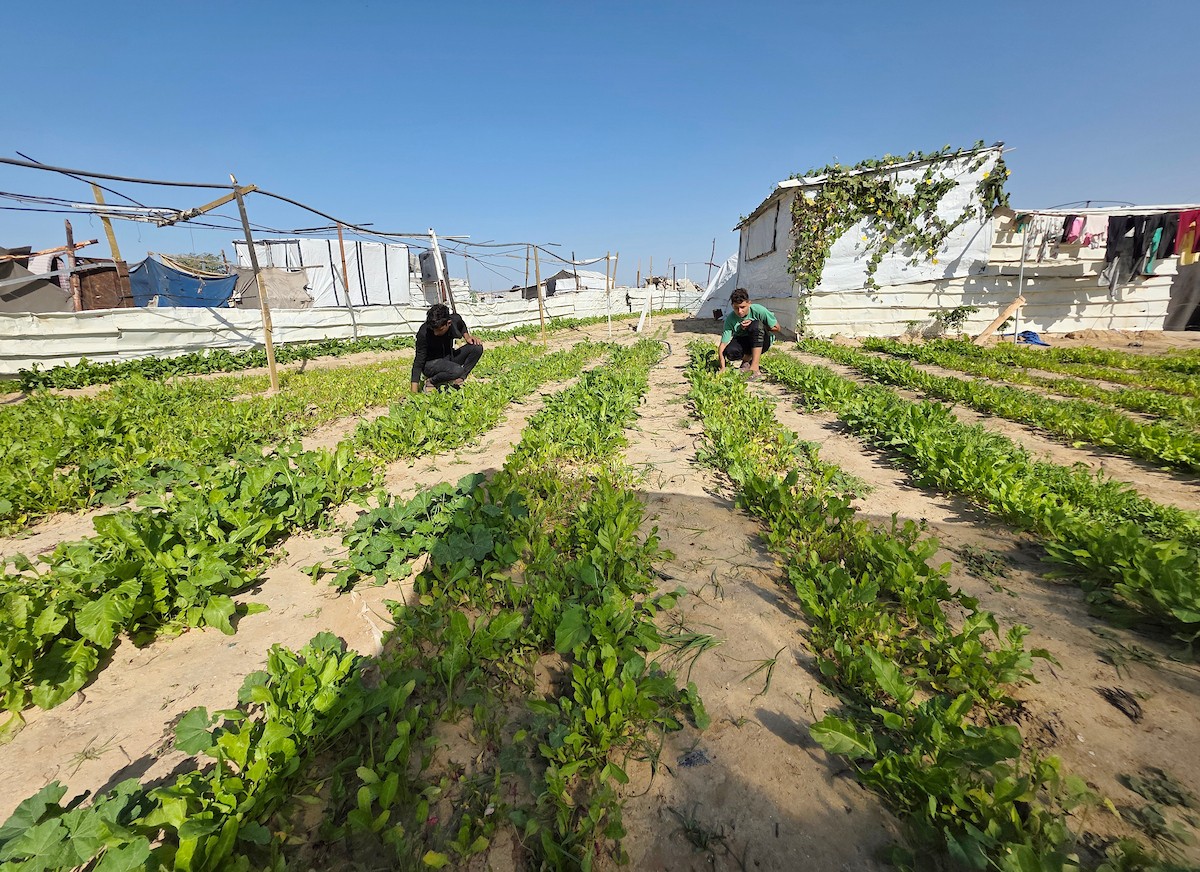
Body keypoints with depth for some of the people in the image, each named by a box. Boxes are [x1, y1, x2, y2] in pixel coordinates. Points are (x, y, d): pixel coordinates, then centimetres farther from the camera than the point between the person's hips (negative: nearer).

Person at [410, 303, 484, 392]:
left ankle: (460, 379, -6)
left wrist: (467, 336, -9)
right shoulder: (423, 333, -28)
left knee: (477, 348, -15)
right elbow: (419, 361, -22)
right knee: (457, 370, -36)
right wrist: (414, 391, -27)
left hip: (449, 358, 6)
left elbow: (462, 326, 13)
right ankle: (431, 381, -8)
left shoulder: (456, 320, -17)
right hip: (431, 364, -5)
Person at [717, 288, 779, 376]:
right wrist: (722, 367, -38)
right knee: (730, 352, -34)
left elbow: (776, 328, -11)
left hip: (761, 342, 0)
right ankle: (747, 359, 3)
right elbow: (723, 344, -24)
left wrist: (752, 325, -22)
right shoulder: (730, 319, -20)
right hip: (742, 342, 1)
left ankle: (754, 367, -32)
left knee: (756, 325, -34)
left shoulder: (758, 310, -22)